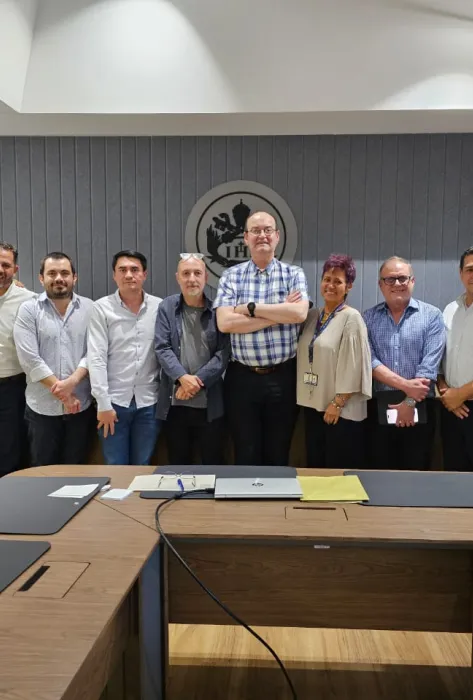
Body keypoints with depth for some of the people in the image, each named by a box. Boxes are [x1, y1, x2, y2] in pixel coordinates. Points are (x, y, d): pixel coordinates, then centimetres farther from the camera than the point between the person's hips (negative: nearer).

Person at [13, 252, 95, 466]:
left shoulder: (89, 308, 2)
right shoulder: (28, 309, -2)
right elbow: (29, 359, -10)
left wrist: (72, 381, -18)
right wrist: (61, 392, -13)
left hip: (81, 405, 1)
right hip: (42, 407, -1)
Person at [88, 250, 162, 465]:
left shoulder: (160, 307, 1)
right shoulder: (101, 308, -3)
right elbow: (96, 358, -6)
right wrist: (103, 403, -10)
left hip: (149, 402, 1)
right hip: (114, 401, -1)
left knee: (143, 468, 13)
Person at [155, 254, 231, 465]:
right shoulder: (167, 307, 4)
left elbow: (224, 353, -5)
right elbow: (162, 348, -4)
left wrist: (198, 380, -15)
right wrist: (182, 377, -18)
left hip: (210, 404, -1)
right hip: (174, 403, 1)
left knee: (213, 464, 11)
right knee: (178, 465, 14)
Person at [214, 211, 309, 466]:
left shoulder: (293, 274, 3)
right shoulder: (231, 276, 3)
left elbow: (299, 313, -16)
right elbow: (225, 323, -12)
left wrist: (251, 308, -13)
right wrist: (280, 313, -13)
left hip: (283, 376, 0)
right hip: (242, 377, 0)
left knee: (278, 455, 13)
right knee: (246, 455, 11)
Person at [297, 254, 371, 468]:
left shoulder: (351, 318, -9)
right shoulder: (312, 316, 10)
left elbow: (352, 366, -15)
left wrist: (338, 403, -17)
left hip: (341, 410, -6)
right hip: (313, 405, 7)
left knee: (339, 471, 3)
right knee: (315, 466, 15)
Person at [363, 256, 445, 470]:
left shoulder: (431, 315, 1)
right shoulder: (368, 318, 5)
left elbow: (429, 365, -8)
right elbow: (369, 360, -6)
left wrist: (410, 402, -14)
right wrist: (405, 385, -16)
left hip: (419, 408, -1)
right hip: (378, 408, 1)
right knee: (380, 475, 10)